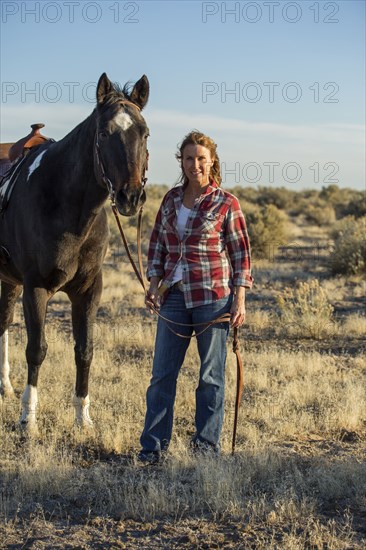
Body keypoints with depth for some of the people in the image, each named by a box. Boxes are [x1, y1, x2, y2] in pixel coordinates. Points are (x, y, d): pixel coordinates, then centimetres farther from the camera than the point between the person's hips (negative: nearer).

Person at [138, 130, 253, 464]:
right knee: (162, 373, 5)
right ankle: (153, 447, 13)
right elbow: (157, 243, 16)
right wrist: (154, 283, 5)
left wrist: (240, 299, -8)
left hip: (213, 296, -4)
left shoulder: (226, 203, -4)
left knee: (211, 376, 5)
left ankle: (207, 446, 15)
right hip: (174, 295, 4)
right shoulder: (171, 199, 9)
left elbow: (241, 252, -2)